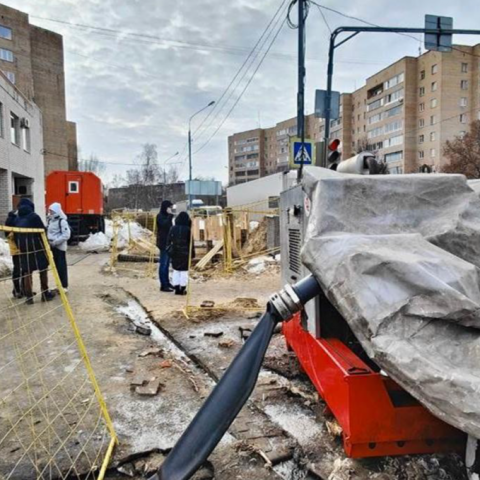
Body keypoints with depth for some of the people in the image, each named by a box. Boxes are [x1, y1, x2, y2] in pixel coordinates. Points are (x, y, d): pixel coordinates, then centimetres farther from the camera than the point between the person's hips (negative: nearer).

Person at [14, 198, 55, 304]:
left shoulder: (17, 219, 8)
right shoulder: (34, 216, -9)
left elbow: (15, 235, 10)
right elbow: (43, 231, -9)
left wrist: (20, 247, 16)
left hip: (24, 248, 5)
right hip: (37, 246, -5)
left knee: (27, 272, 7)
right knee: (43, 269, 8)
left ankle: (29, 296, 8)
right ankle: (45, 293, 11)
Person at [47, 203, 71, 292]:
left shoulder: (62, 221, -14)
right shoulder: (50, 220, 13)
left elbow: (66, 235, -20)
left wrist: (55, 241, -21)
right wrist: (48, 240, 5)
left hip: (60, 247, -8)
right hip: (53, 246, 8)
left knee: (61, 266, -4)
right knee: (56, 266, 13)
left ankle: (64, 286, 3)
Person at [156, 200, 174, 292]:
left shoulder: (166, 216, 14)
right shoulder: (160, 216, -11)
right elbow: (165, 225, -29)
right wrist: (170, 215, -24)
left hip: (169, 243, 9)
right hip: (163, 243, -9)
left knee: (167, 264, 15)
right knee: (163, 264, -6)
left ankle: (167, 282, 25)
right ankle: (163, 285, -4)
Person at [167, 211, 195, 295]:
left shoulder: (173, 228, 0)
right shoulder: (188, 229, -9)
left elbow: (169, 240, 3)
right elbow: (191, 242, -6)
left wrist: (169, 251, 11)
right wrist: (192, 252, 2)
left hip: (175, 252, 3)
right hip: (185, 253, -3)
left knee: (176, 270, 12)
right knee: (184, 271, 5)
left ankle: (177, 288, 13)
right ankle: (182, 289, 7)